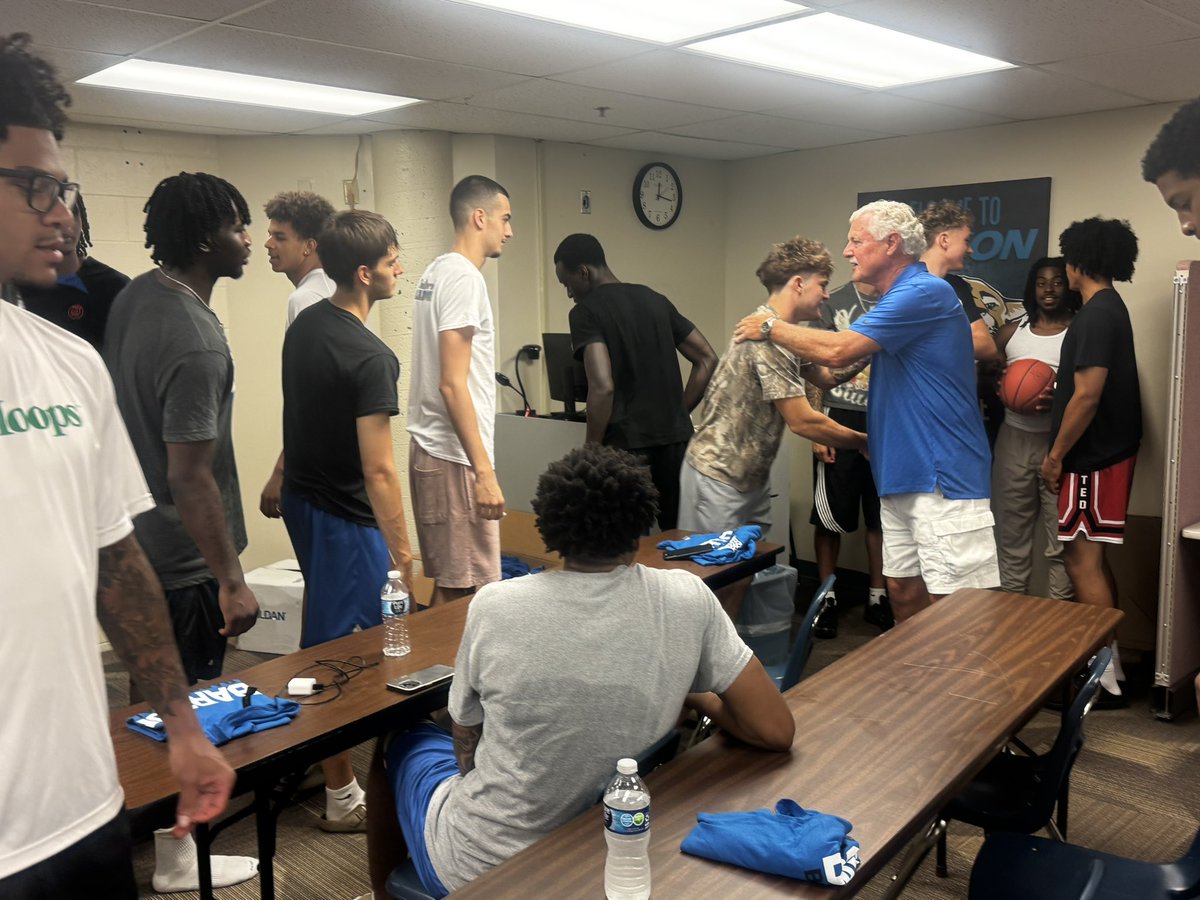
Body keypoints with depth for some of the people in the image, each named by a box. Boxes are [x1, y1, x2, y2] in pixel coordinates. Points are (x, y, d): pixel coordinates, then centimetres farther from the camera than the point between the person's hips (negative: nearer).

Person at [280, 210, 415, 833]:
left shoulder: (304, 325, 3)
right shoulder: (369, 358, -24)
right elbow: (378, 470, -25)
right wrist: (401, 551, -18)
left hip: (302, 495, 10)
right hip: (345, 517, -10)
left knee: (324, 616, 26)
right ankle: (342, 796, 14)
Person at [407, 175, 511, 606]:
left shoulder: (437, 271, 16)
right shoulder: (463, 276, -13)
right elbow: (452, 385, -20)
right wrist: (484, 472, -22)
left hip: (431, 447, 10)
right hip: (454, 456, -10)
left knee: (447, 583, 15)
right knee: (461, 590, -5)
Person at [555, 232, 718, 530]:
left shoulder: (586, 311, -5)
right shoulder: (655, 300, 15)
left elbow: (603, 387, -17)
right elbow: (707, 360, 16)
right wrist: (678, 413, 16)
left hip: (628, 446, -6)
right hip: (676, 439, 6)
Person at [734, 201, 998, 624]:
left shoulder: (925, 292, -14)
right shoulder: (896, 300, 19)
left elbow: (837, 350, -19)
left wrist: (771, 329, -6)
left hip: (944, 477, -10)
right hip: (902, 477, 10)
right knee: (904, 591, 15)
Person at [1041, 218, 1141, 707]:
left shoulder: (1096, 315, -17)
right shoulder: (1110, 308, 14)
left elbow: (1088, 395, -22)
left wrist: (1056, 455, -15)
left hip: (1093, 456, -10)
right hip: (1106, 450, 10)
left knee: (1083, 561, -6)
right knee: (1092, 559, 14)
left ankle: (1105, 677, 1)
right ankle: (1106, 662, 23)